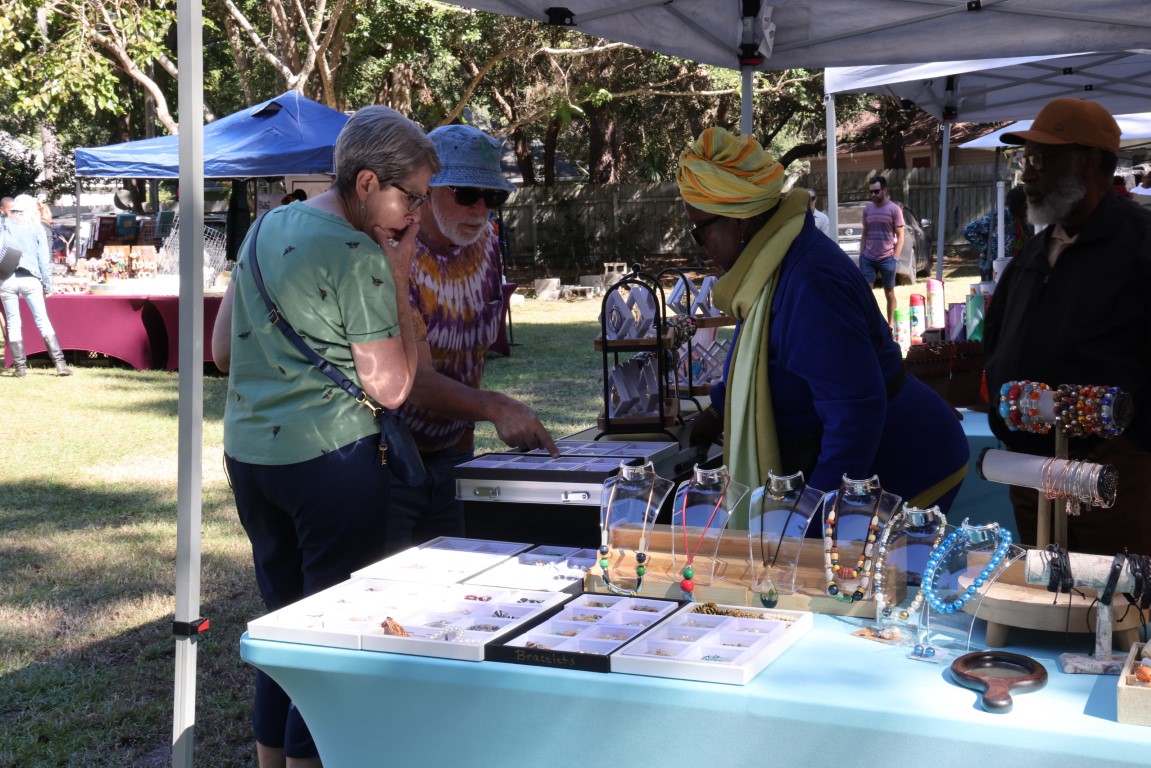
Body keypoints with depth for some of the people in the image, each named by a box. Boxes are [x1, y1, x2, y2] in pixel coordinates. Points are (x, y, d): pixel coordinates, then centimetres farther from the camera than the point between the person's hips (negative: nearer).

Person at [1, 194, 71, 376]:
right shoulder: (36, 228, 4)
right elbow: (44, 259, 3)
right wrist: (47, 285, 7)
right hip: (30, 279, 0)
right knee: (43, 320, 3)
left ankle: (20, 366, 5)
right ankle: (60, 363, -3)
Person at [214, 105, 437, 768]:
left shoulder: (267, 227, 10)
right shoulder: (359, 258, -15)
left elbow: (223, 348, 17)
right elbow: (391, 387, -12)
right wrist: (400, 281, -8)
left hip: (248, 450, 8)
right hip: (329, 458, -8)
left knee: (285, 620, 18)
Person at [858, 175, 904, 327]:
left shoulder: (894, 209, -3)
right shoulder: (867, 210, 9)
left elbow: (900, 236, -3)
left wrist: (895, 258, -9)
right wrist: (861, 255, 7)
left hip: (887, 259, -3)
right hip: (868, 258, 3)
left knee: (889, 293, 8)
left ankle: (890, 324, 16)